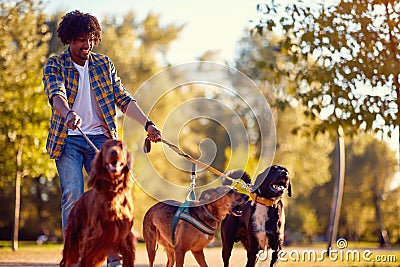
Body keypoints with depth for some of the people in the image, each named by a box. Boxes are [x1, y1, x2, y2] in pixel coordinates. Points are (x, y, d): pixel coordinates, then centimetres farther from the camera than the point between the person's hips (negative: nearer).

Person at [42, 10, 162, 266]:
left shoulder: (104, 64, 11)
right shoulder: (55, 65, 1)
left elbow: (124, 99, 6)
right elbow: (56, 94, -19)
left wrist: (148, 124, -7)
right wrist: (68, 113, -41)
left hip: (100, 138, 2)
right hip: (68, 139, -2)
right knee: (73, 197, -9)